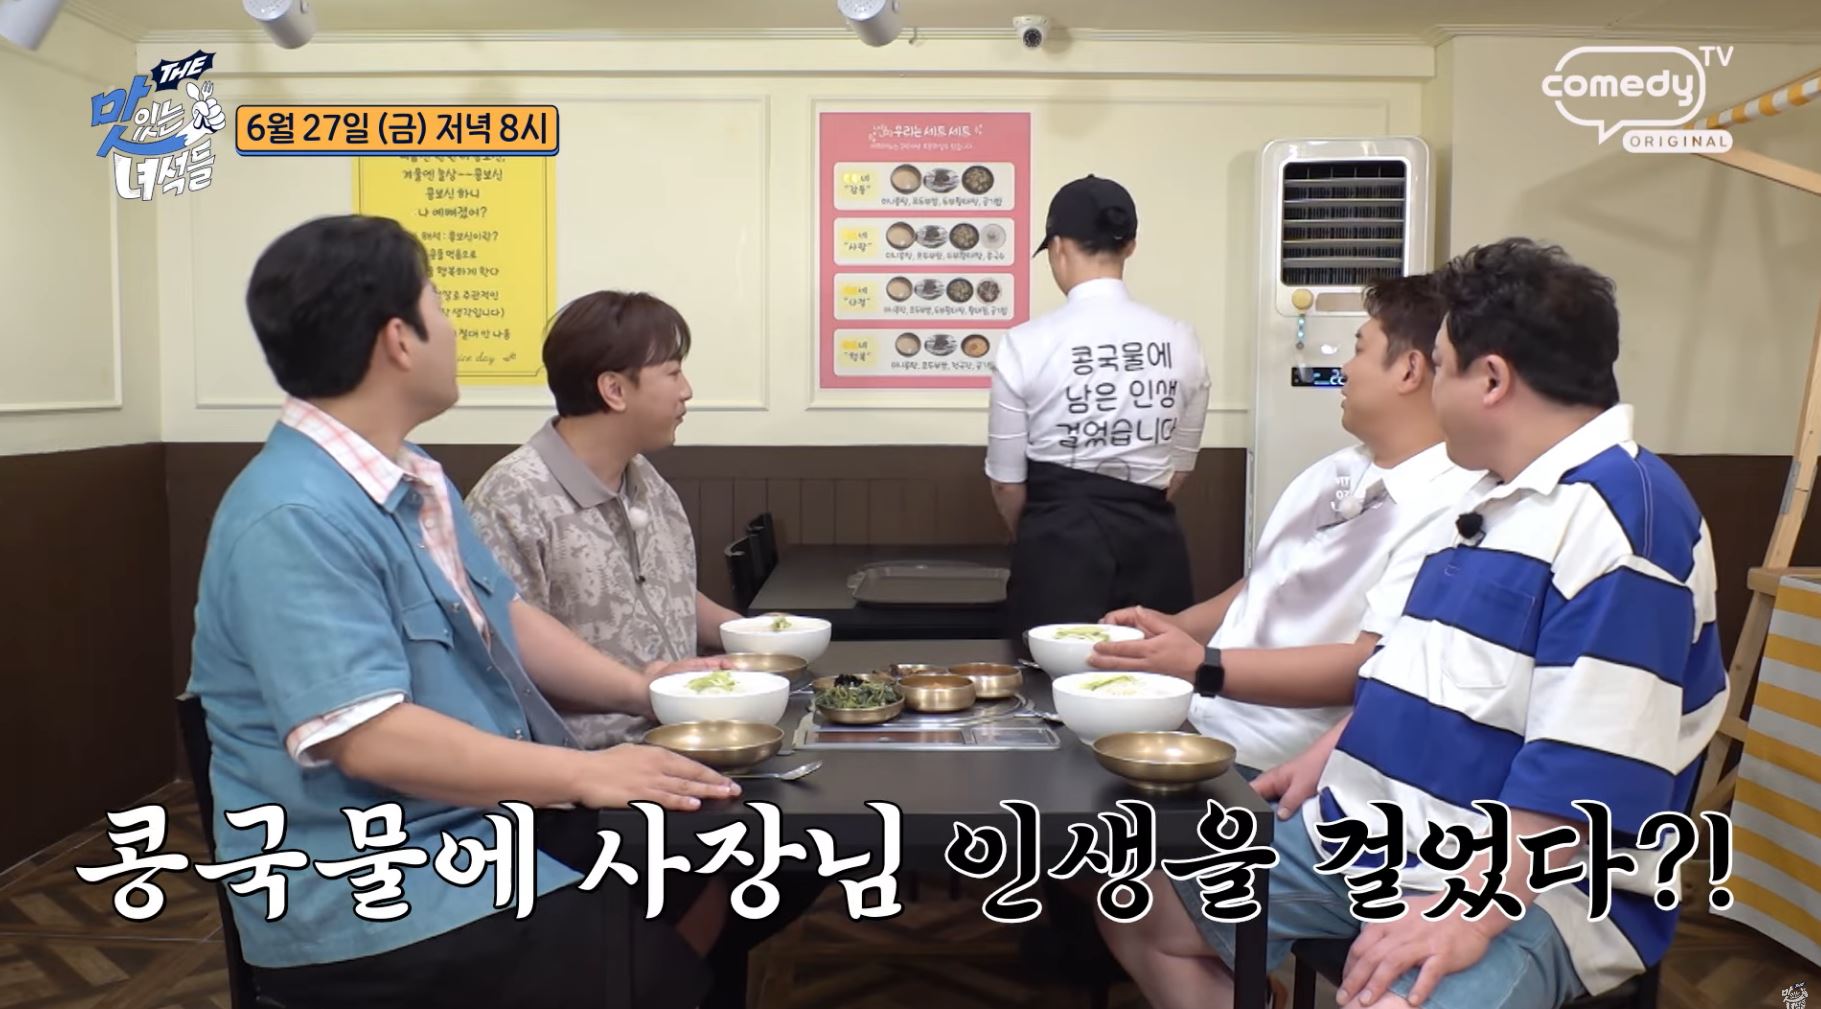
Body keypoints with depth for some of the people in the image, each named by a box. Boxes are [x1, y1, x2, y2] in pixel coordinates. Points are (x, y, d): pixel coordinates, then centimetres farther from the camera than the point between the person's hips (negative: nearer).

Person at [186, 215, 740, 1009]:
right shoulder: (297, 518, -22)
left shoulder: (415, 478, 11)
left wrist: (637, 691, 4)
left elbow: (500, 616, 16)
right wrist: (585, 775, -27)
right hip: (369, 897, -9)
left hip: (488, 827, 9)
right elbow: (367, 736, -27)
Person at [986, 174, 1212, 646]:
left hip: (1061, 546, -3)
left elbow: (1007, 482, -2)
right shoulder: (1179, 341, 0)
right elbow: (1178, 467, 10)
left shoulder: (1027, 344, -10)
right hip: (1153, 546, 3)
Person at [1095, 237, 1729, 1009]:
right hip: (1354, 833, 9)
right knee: (1138, 908, 9)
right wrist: (1328, 755, 23)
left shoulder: (1620, 517, -18)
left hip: (1524, 876, -9)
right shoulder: (1497, 496, 14)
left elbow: (1589, 769, -25)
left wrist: (1473, 911, -28)